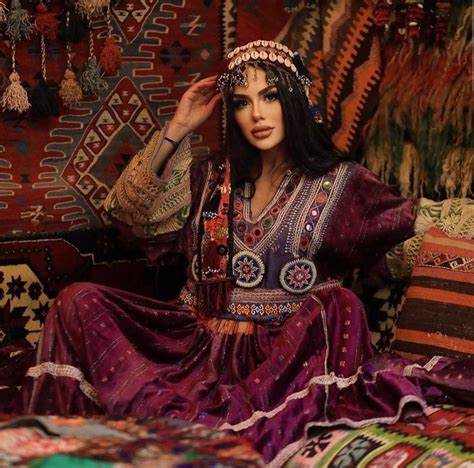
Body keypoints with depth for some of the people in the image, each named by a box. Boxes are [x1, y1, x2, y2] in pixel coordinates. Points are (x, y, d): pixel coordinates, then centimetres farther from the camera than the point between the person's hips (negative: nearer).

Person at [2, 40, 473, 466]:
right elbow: (128, 210, 7)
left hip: (285, 348, -3)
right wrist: (176, 130, 3)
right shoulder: (208, 178, 16)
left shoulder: (337, 182, 6)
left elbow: (395, 224, -6)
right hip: (193, 341, 3)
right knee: (78, 301, -13)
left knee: (338, 308, -35)